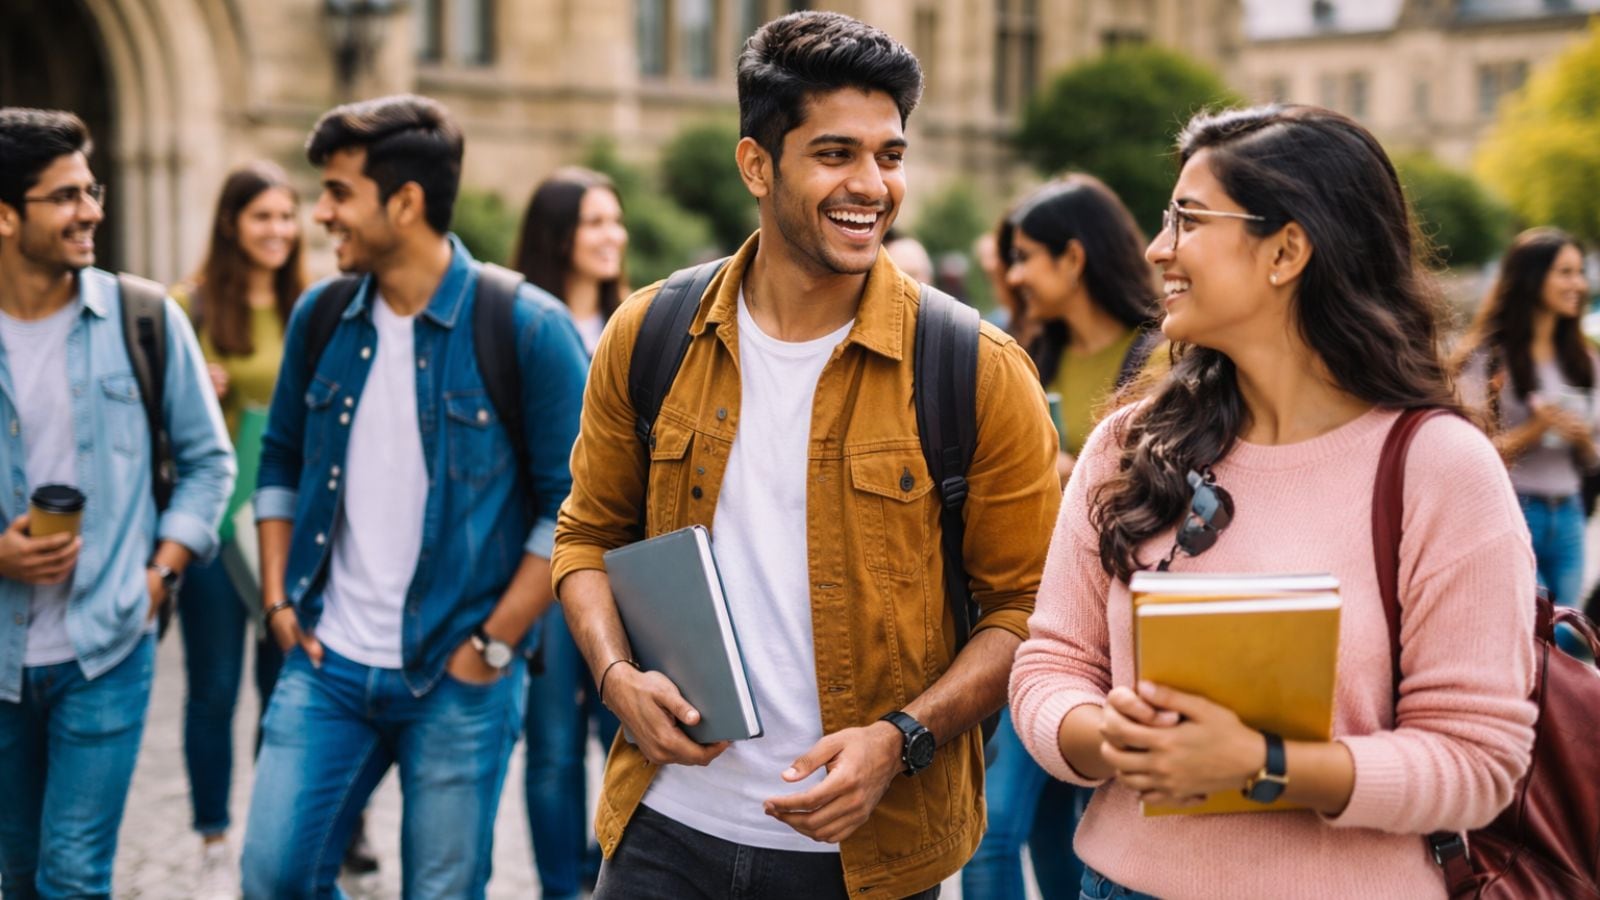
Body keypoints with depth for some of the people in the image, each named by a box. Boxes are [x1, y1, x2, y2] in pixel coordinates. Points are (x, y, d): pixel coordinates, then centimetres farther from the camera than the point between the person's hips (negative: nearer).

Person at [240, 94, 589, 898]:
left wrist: (493, 644, -12)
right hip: (326, 664, 4)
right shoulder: (321, 315, 4)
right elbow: (281, 462, 16)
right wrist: (279, 600, 6)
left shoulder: (525, 327, -12)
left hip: (457, 680, -4)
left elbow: (574, 507, -10)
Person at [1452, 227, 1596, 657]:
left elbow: (1591, 462, 16)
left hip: (1567, 513, 6)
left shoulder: (1582, 360, 13)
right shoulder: (1488, 357, -6)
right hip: (1510, 512, -6)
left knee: (1567, 640, 7)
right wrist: (1535, 429, -20)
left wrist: (1582, 438, -5)